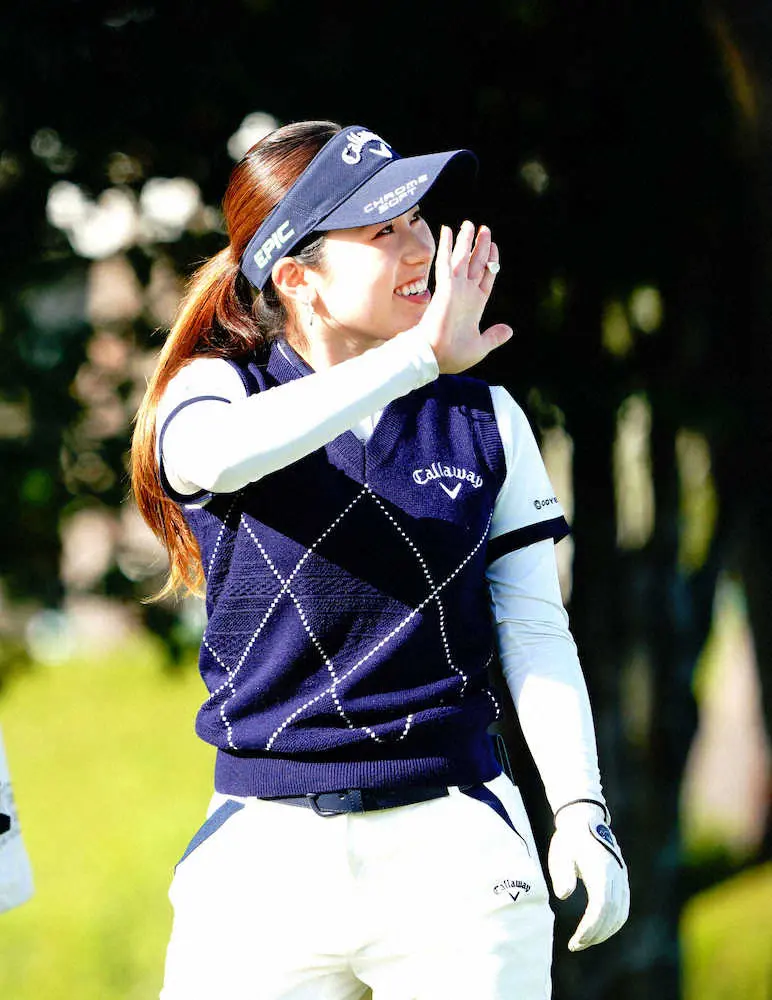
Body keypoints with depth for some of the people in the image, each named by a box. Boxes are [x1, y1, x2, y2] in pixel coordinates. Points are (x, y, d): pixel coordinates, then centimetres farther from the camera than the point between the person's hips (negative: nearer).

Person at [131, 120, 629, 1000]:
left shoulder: (484, 419, 8)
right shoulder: (214, 391, 1)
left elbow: (534, 627, 7)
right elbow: (220, 454, -24)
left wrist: (581, 811, -5)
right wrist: (420, 357, -25)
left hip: (454, 835, 1)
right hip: (264, 850, -1)